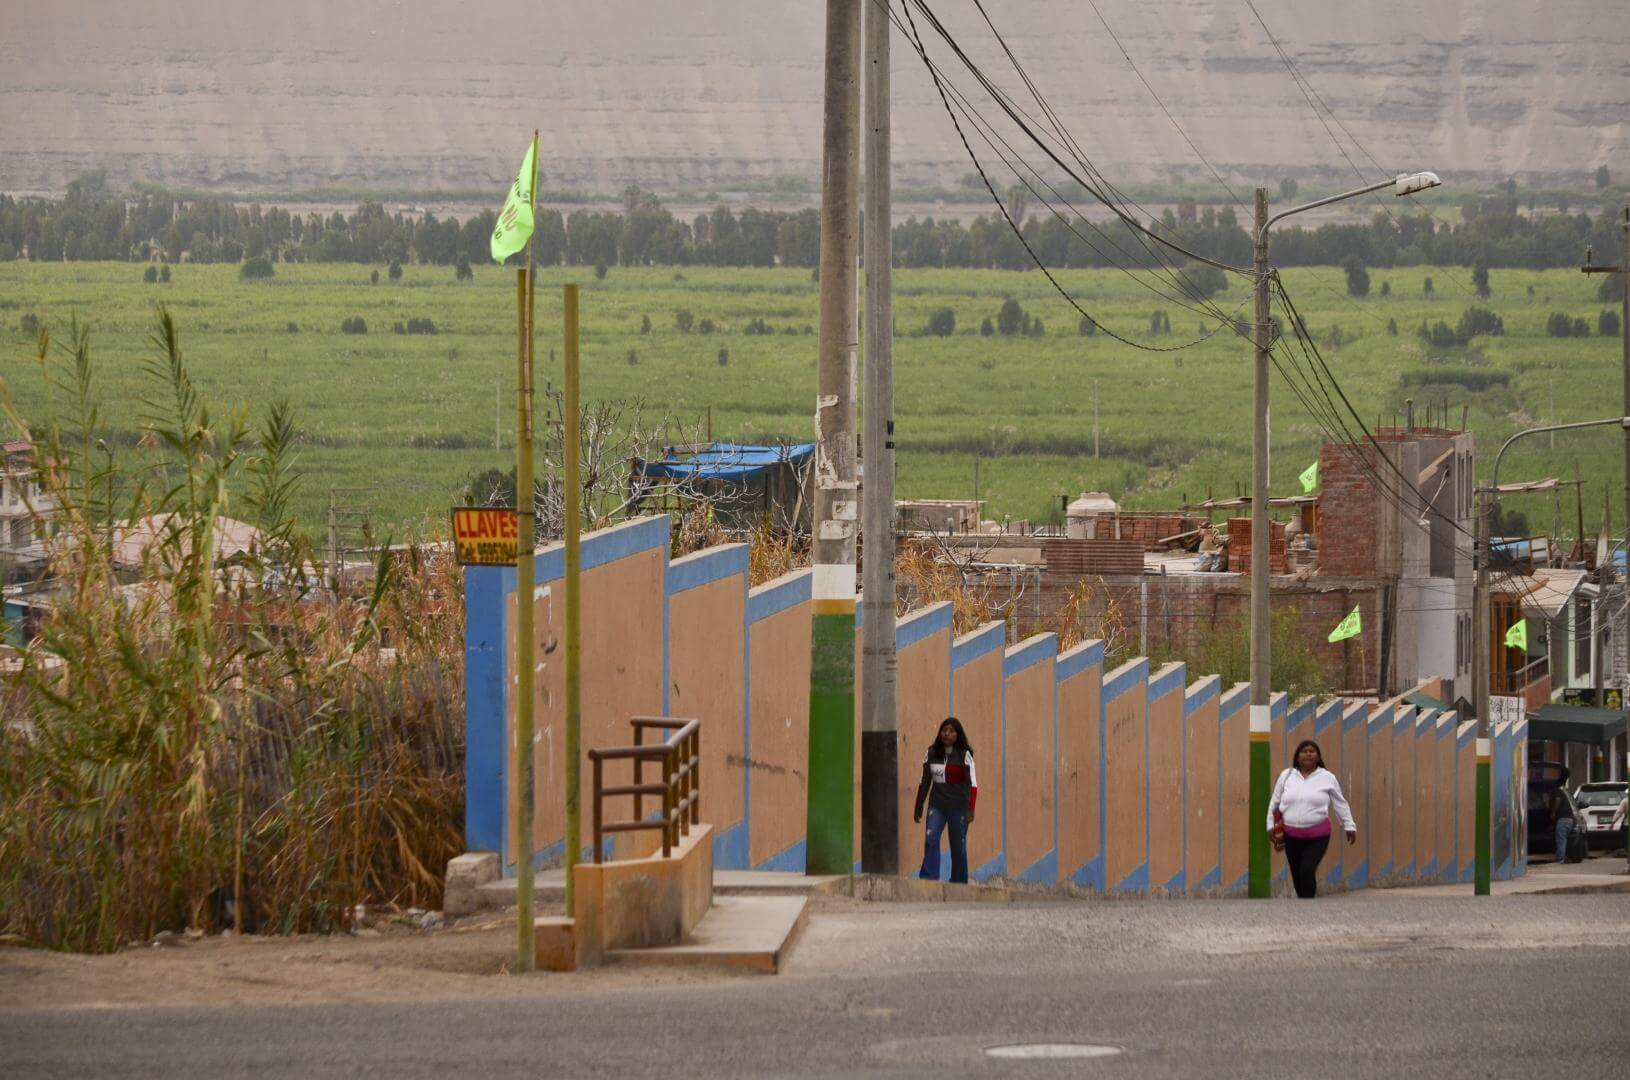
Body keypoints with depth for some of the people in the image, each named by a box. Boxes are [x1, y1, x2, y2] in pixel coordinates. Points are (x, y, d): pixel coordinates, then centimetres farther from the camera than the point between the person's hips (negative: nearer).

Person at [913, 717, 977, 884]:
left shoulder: (964, 755, -5)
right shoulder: (932, 754, 6)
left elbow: (973, 783, -10)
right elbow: (924, 782, 14)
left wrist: (971, 809, -19)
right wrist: (918, 807, 15)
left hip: (958, 807, -3)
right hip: (937, 806, 3)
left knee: (958, 846, 3)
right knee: (931, 839, -17)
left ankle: (959, 883, 12)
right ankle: (929, 879, -22)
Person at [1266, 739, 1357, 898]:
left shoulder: (1327, 778, 2)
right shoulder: (1286, 776, 7)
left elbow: (1340, 804, 8)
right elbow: (1274, 803, 14)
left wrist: (1349, 826, 7)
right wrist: (1271, 826, 12)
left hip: (1317, 837, -3)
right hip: (1291, 836, 3)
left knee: (1307, 871, -17)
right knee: (1297, 875, 7)